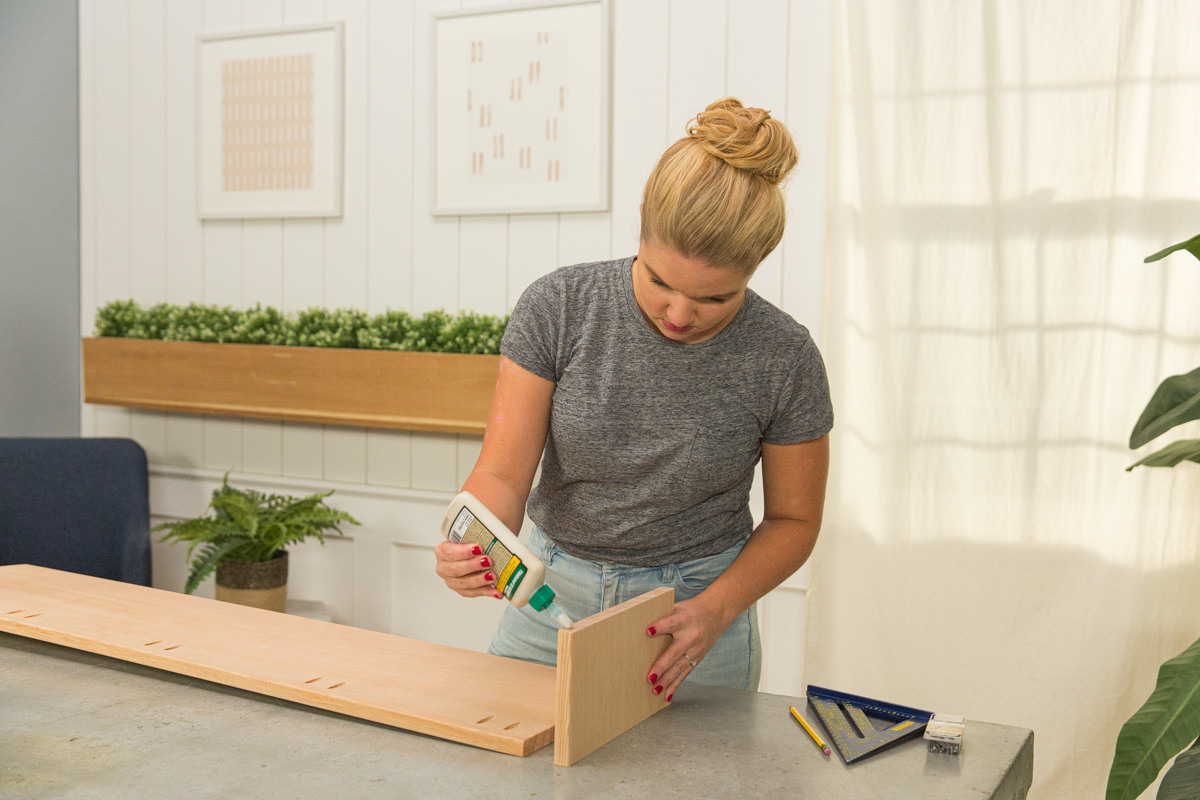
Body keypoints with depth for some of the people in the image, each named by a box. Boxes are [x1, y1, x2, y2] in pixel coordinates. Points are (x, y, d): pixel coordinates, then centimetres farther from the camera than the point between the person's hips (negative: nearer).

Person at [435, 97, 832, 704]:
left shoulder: (784, 359, -16)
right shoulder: (556, 308, -16)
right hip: (552, 592, 2)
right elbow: (502, 472, -15)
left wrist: (715, 610, -19)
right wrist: (475, 549, -37)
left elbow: (794, 519, -3)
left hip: (692, 604, -1)